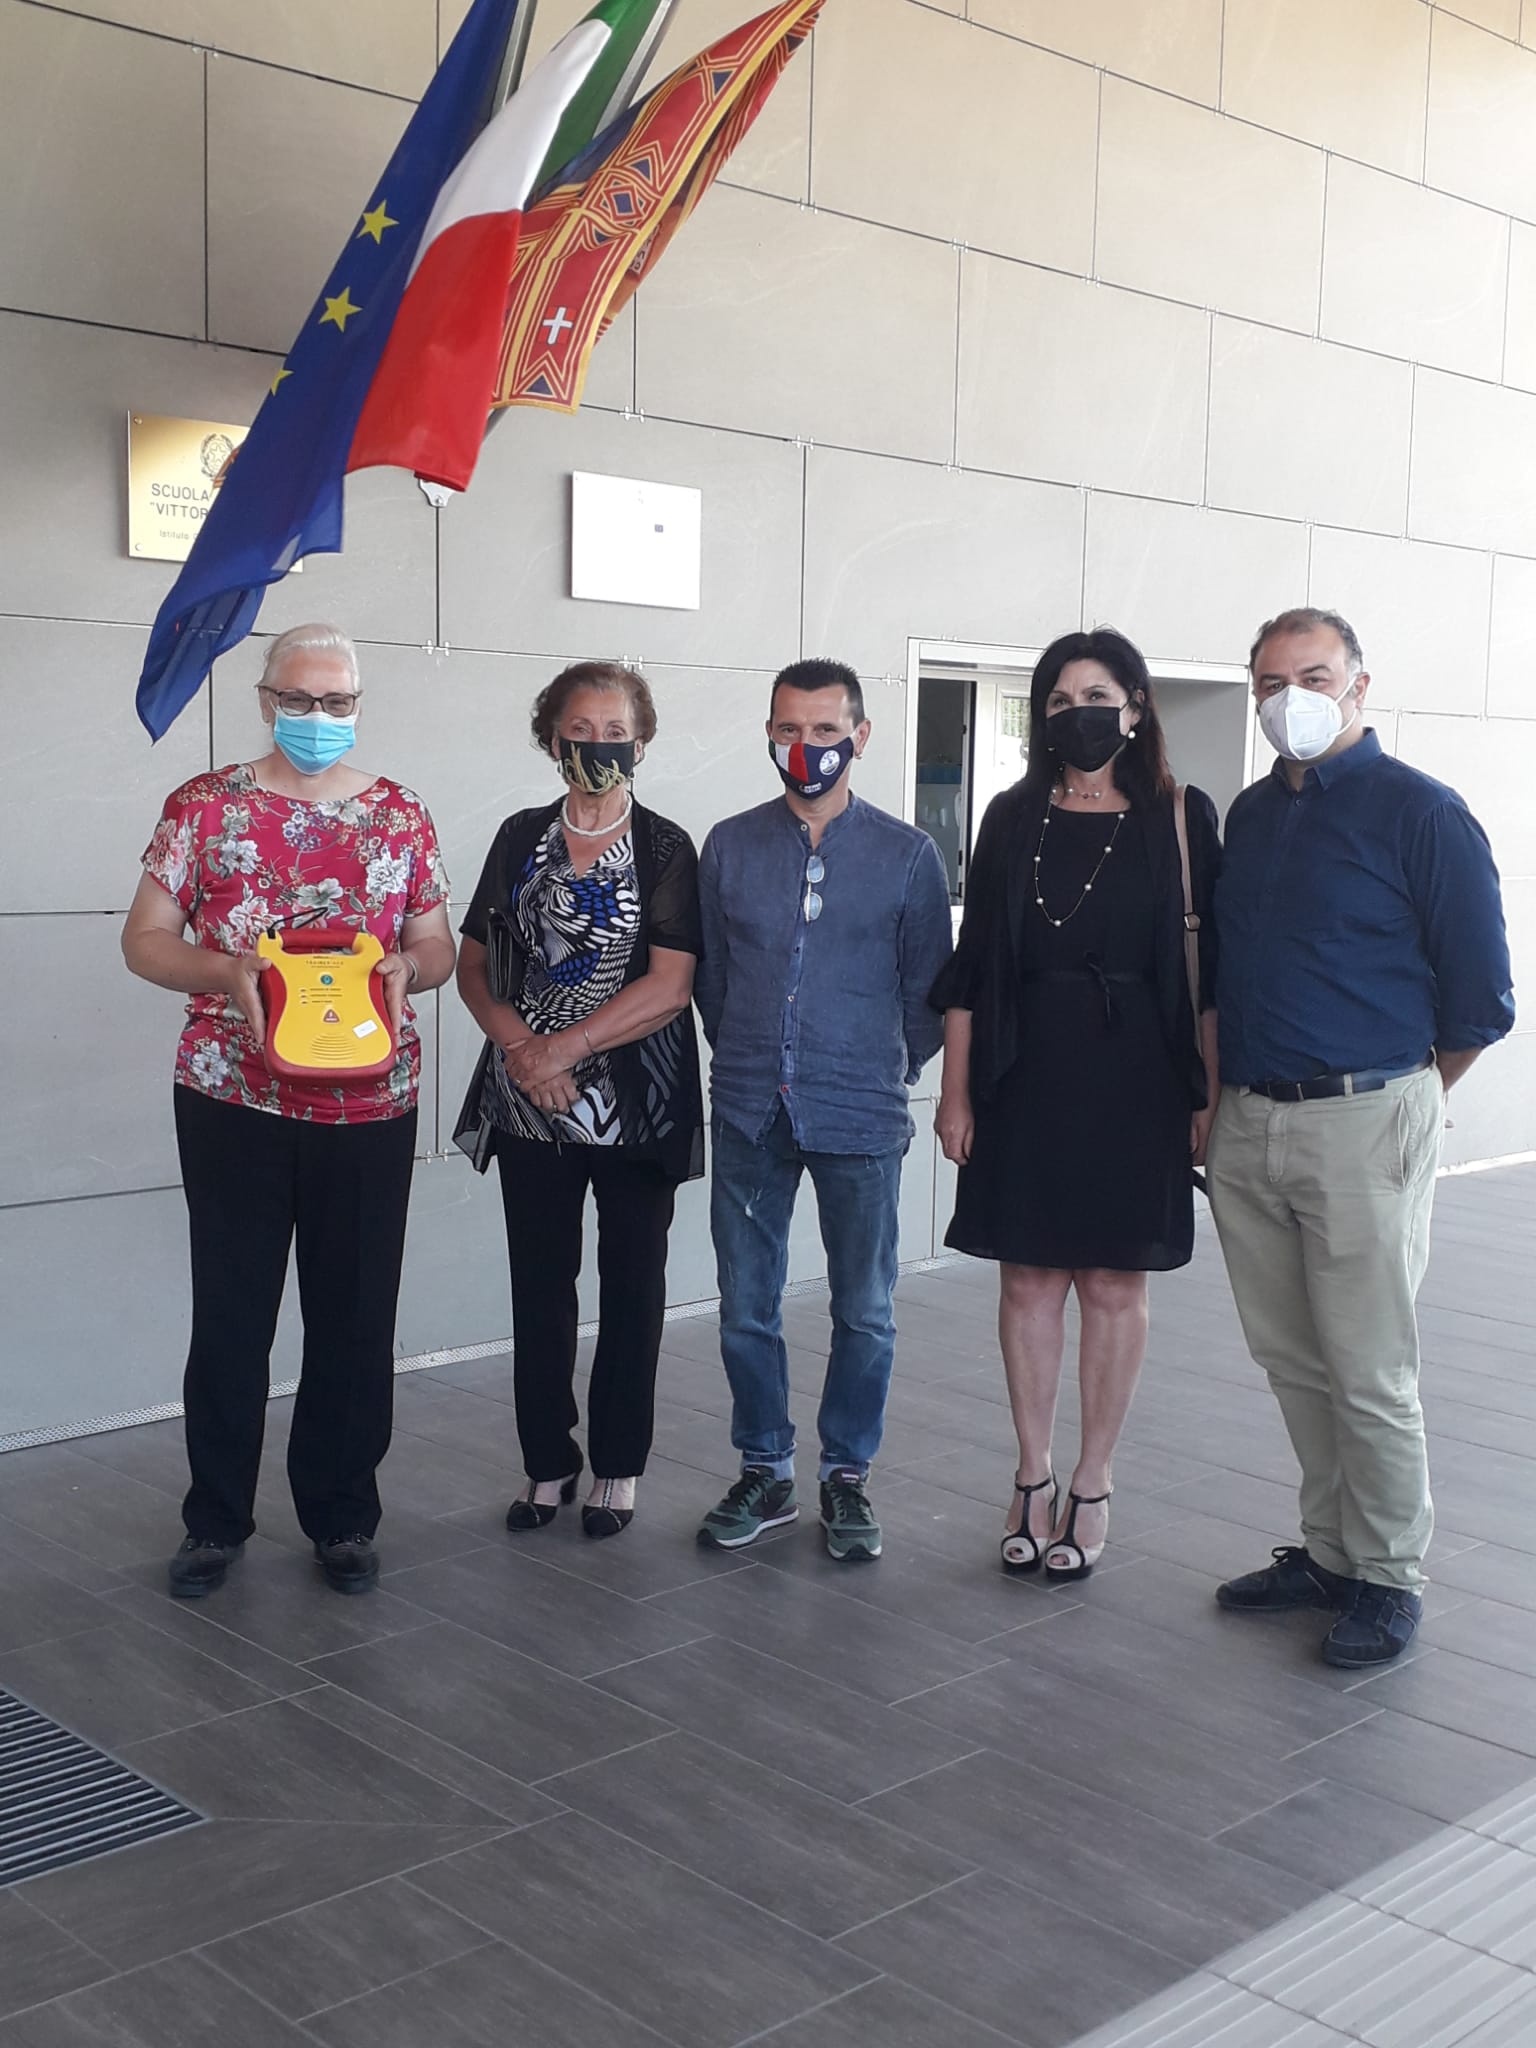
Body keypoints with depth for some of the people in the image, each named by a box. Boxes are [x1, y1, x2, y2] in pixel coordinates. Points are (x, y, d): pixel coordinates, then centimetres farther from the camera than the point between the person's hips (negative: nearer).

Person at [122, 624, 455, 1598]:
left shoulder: (402, 814, 8)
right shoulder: (204, 806, 3)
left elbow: (438, 946, 12)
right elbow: (145, 938, 3)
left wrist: (408, 967, -11)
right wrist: (227, 972, -16)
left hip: (370, 1104, 1)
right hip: (233, 1101, -1)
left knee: (356, 1317, 7)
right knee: (231, 1314, 5)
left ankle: (343, 1518, 22)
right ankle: (217, 1520, 22)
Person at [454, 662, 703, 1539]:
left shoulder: (666, 848, -2)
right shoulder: (521, 839, 7)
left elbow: (671, 984, -12)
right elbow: (474, 965, 6)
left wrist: (565, 1046, -16)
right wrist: (521, 1044, -11)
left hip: (635, 1100, -2)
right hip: (531, 1103, 3)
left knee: (631, 1286, 7)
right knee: (540, 1285, 7)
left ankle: (618, 1468, 20)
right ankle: (549, 1465, 21)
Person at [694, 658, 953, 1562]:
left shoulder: (908, 854, -1)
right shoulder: (731, 846, 5)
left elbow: (929, 988, 6)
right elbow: (710, 974, 13)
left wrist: (885, 1074, 7)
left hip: (861, 1118, -2)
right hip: (750, 1114, 2)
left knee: (865, 1313, 7)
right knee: (746, 1309, 8)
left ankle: (848, 1476, 24)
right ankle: (766, 1474, 24)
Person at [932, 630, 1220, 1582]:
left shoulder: (1180, 817, 0)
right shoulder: (1013, 817, 6)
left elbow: (1207, 966, -1)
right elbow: (972, 964, 6)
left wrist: (1211, 1095, -5)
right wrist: (955, 1089, 2)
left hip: (1134, 1077, -2)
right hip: (1024, 1074, 2)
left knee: (1114, 1284, 5)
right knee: (1029, 1279, 7)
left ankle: (1092, 1487, 17)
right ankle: (1035, 1478, 20)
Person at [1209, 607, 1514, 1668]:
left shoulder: (1420, 811, -8)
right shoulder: (1253, 814, 12)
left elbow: (1478, 992, -6)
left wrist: (1403, 1096, 5)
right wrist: (1224, 1090, 13)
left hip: (1361, 1127, -6)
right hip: (1249, 1126, 6)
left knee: (1371, 1376, 1)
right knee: (1294, 1364, 14)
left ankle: (1388, 1580, 16)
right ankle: (1327, 1550, 29)